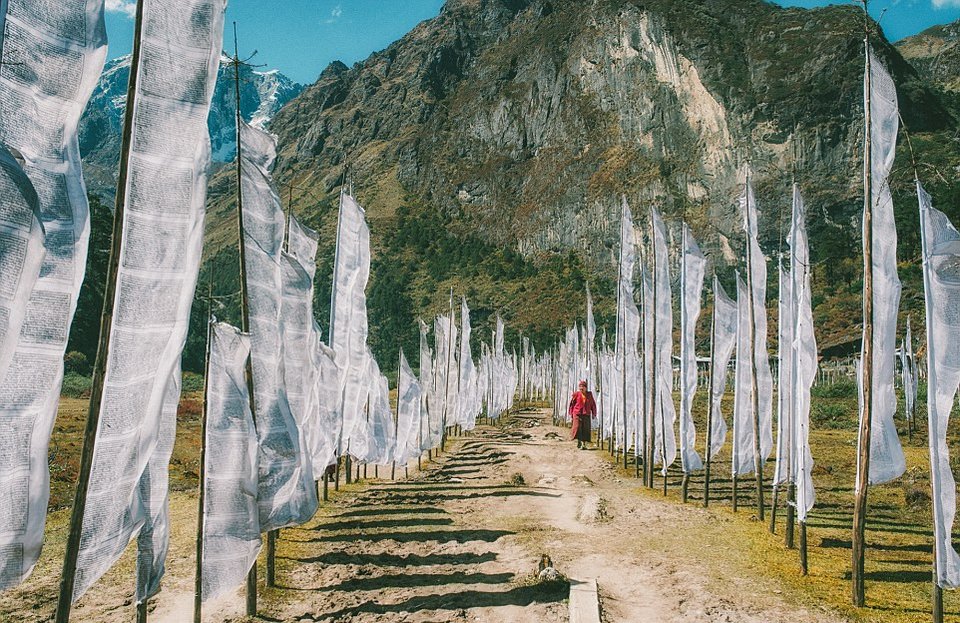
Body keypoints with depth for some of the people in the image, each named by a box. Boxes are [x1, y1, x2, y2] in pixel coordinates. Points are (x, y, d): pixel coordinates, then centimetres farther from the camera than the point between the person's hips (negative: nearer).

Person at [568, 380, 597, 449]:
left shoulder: (589, 395, 9)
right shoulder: (576, 394, 2)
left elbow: (593, 404, 17)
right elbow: (571, 404, 5)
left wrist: (594, 414, 9)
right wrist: (571, 415, 3)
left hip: (586, 415, 2)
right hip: (577, 414, -2)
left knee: (586, 429, -1)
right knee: (578, 427, -14)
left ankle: (584, 444, 10)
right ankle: (579, 444, -3)